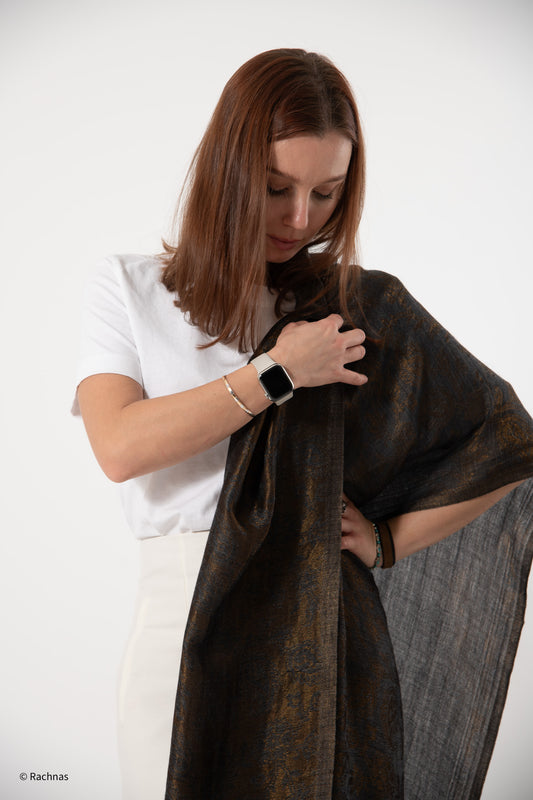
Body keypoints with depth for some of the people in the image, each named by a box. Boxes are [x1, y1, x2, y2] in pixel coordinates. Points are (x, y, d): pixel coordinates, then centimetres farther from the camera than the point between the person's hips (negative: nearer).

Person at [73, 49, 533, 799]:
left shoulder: (357, 303, 3)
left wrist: (388, 541, -4)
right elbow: (120, 448, -12)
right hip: (182, 621, 0)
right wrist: (277, 373, -11)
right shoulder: (128, 288, 5)